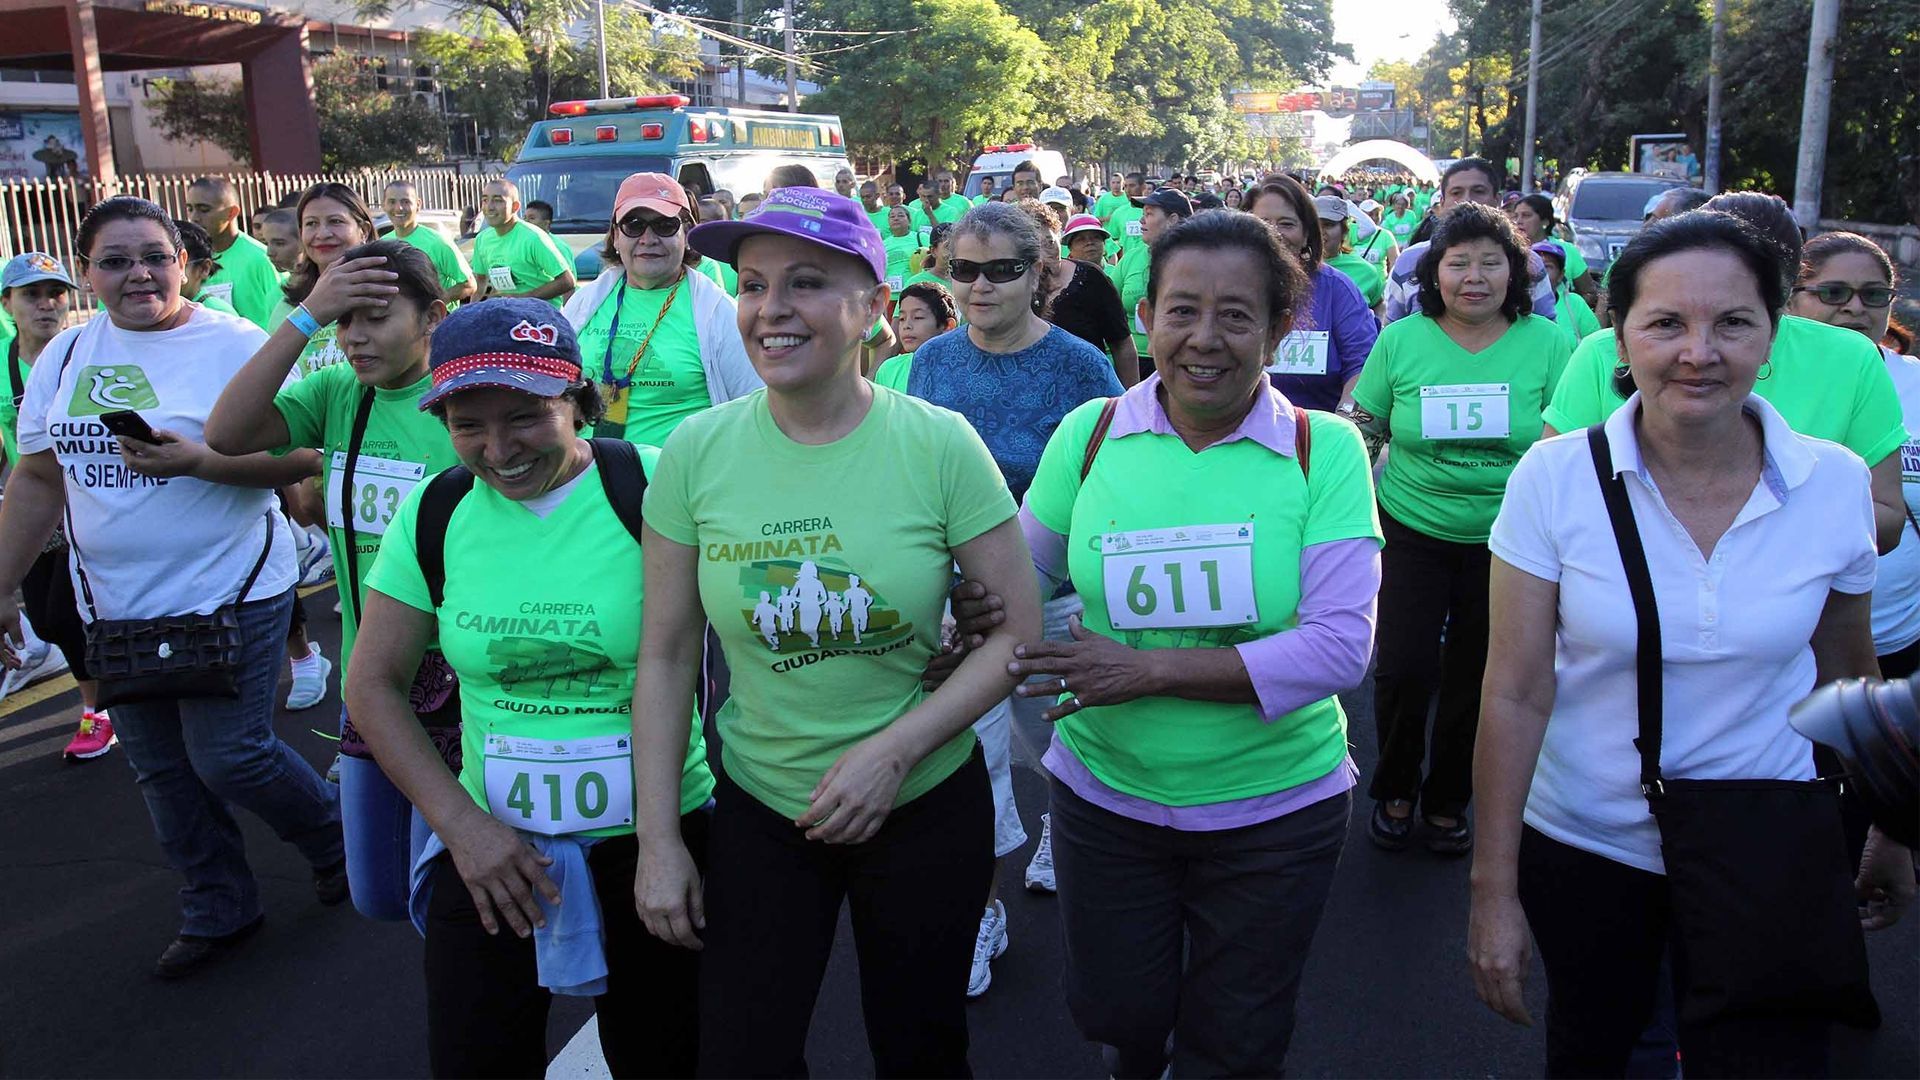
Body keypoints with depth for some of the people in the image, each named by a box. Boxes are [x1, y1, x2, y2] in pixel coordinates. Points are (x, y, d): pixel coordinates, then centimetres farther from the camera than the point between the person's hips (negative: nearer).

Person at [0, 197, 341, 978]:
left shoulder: (234, 345, -9)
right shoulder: (66, 355, 7)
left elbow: (299, 459, -13)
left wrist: (197, 462, -26)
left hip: (230, 595, -6)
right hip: (115, 607, 6)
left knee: (230, 757, -5)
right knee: (161, 769, 13)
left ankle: (336, 842, 23)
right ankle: (218, 911, 30)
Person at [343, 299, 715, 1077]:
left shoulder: (649, 487, -14)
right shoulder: (435, 513, -2)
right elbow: (373, 685, 4)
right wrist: (460, 822, -6)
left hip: (653, 834, -2)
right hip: (494, 841, 3)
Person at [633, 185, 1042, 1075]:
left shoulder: (939, 444, -14)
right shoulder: (697, 452, -9)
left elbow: (1019, 631, -9)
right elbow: (665, 656, -2)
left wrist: (894, 750, -18)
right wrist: (656, 839, -2)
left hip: (927, 805, -1)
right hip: (759, 806, 1)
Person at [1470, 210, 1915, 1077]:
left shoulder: (1836, 483, -10)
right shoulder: (1553, 479, -16)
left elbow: (1847, 673, 5)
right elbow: (1516, 692, -14)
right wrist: (1493, 888, -12)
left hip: (1768, 856, 1)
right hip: (1583, 843, 0)